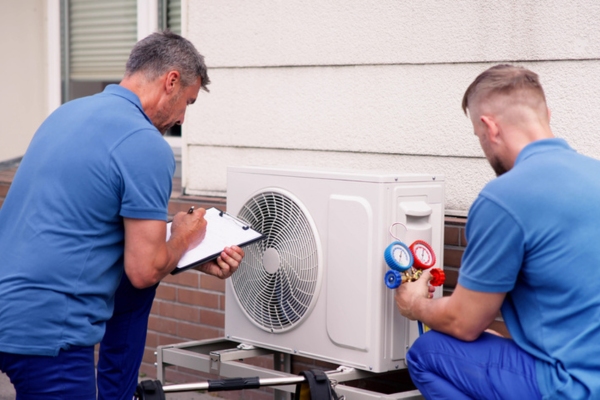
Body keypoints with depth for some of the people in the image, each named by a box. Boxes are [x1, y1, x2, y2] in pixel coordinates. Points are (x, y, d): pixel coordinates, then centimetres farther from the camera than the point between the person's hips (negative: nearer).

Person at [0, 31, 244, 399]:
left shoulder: (71, 112, 13)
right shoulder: (148, 145, -14)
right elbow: (144, 271, -14)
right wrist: (183, 238, 8)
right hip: (44, 332, -9)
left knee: (137, 293, 25)